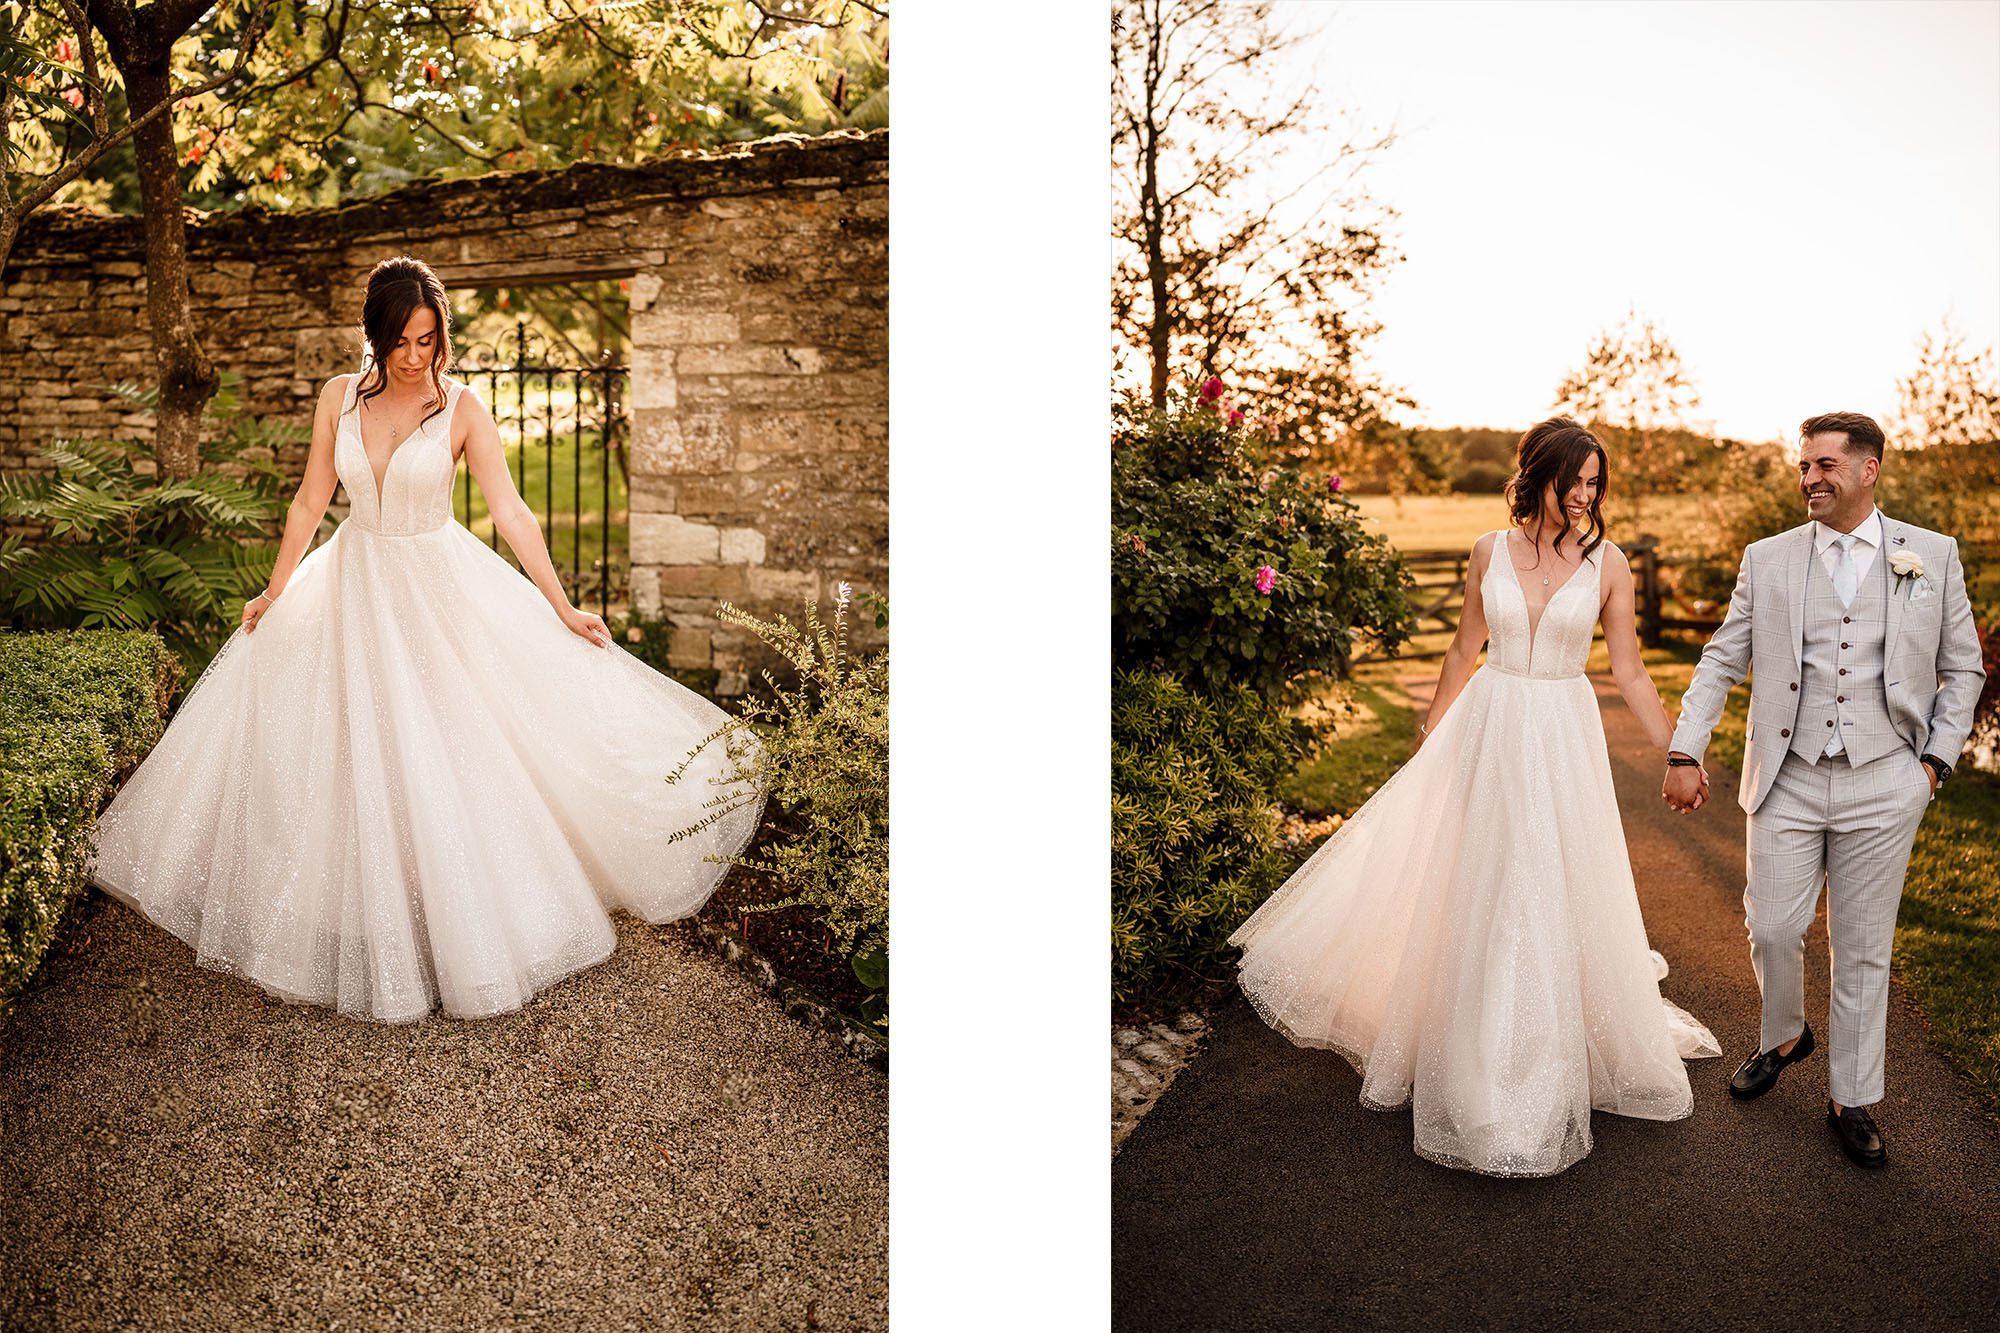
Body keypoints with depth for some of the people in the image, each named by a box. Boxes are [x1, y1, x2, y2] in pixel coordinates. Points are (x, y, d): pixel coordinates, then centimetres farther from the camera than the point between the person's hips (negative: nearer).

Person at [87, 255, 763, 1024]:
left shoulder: (461, 407, -9)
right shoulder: (340, 398, -1)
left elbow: (510, 511, -11)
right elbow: (310, 502, 7)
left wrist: (561, 608, -15)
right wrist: (275, 593, 12)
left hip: (442, 591, -3)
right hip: (354, 589, 3)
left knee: (447, 758, -1)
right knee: (355, 763, 6)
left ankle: (463, 928, 17)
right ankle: (373, 940, 23)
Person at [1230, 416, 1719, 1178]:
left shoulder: (1607, 563, -3)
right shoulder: (1491, 552, 0)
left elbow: (1629, 672, 2)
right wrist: (1432, 728, 20)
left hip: (1564, 741, 0)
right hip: (1490, 732, 1)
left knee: (1558, 897, 6)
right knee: (1479, 896, 6)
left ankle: (1544, 1079, 27)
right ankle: (1482, 1068, 24)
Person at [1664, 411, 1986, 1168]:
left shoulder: (1933, 557, 4)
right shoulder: (1766, 560, 4)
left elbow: (1963, 668, 11)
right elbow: (1721, 662, 5)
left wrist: (1937, 758, 2)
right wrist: (1685, 751, -4)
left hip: (1884, 787, 0)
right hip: (1788, 782, 1)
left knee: (1863, 950, 8)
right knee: (1772, 928, 2)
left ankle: (1852, 1100, 22)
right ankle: (1783, 1037, 32)